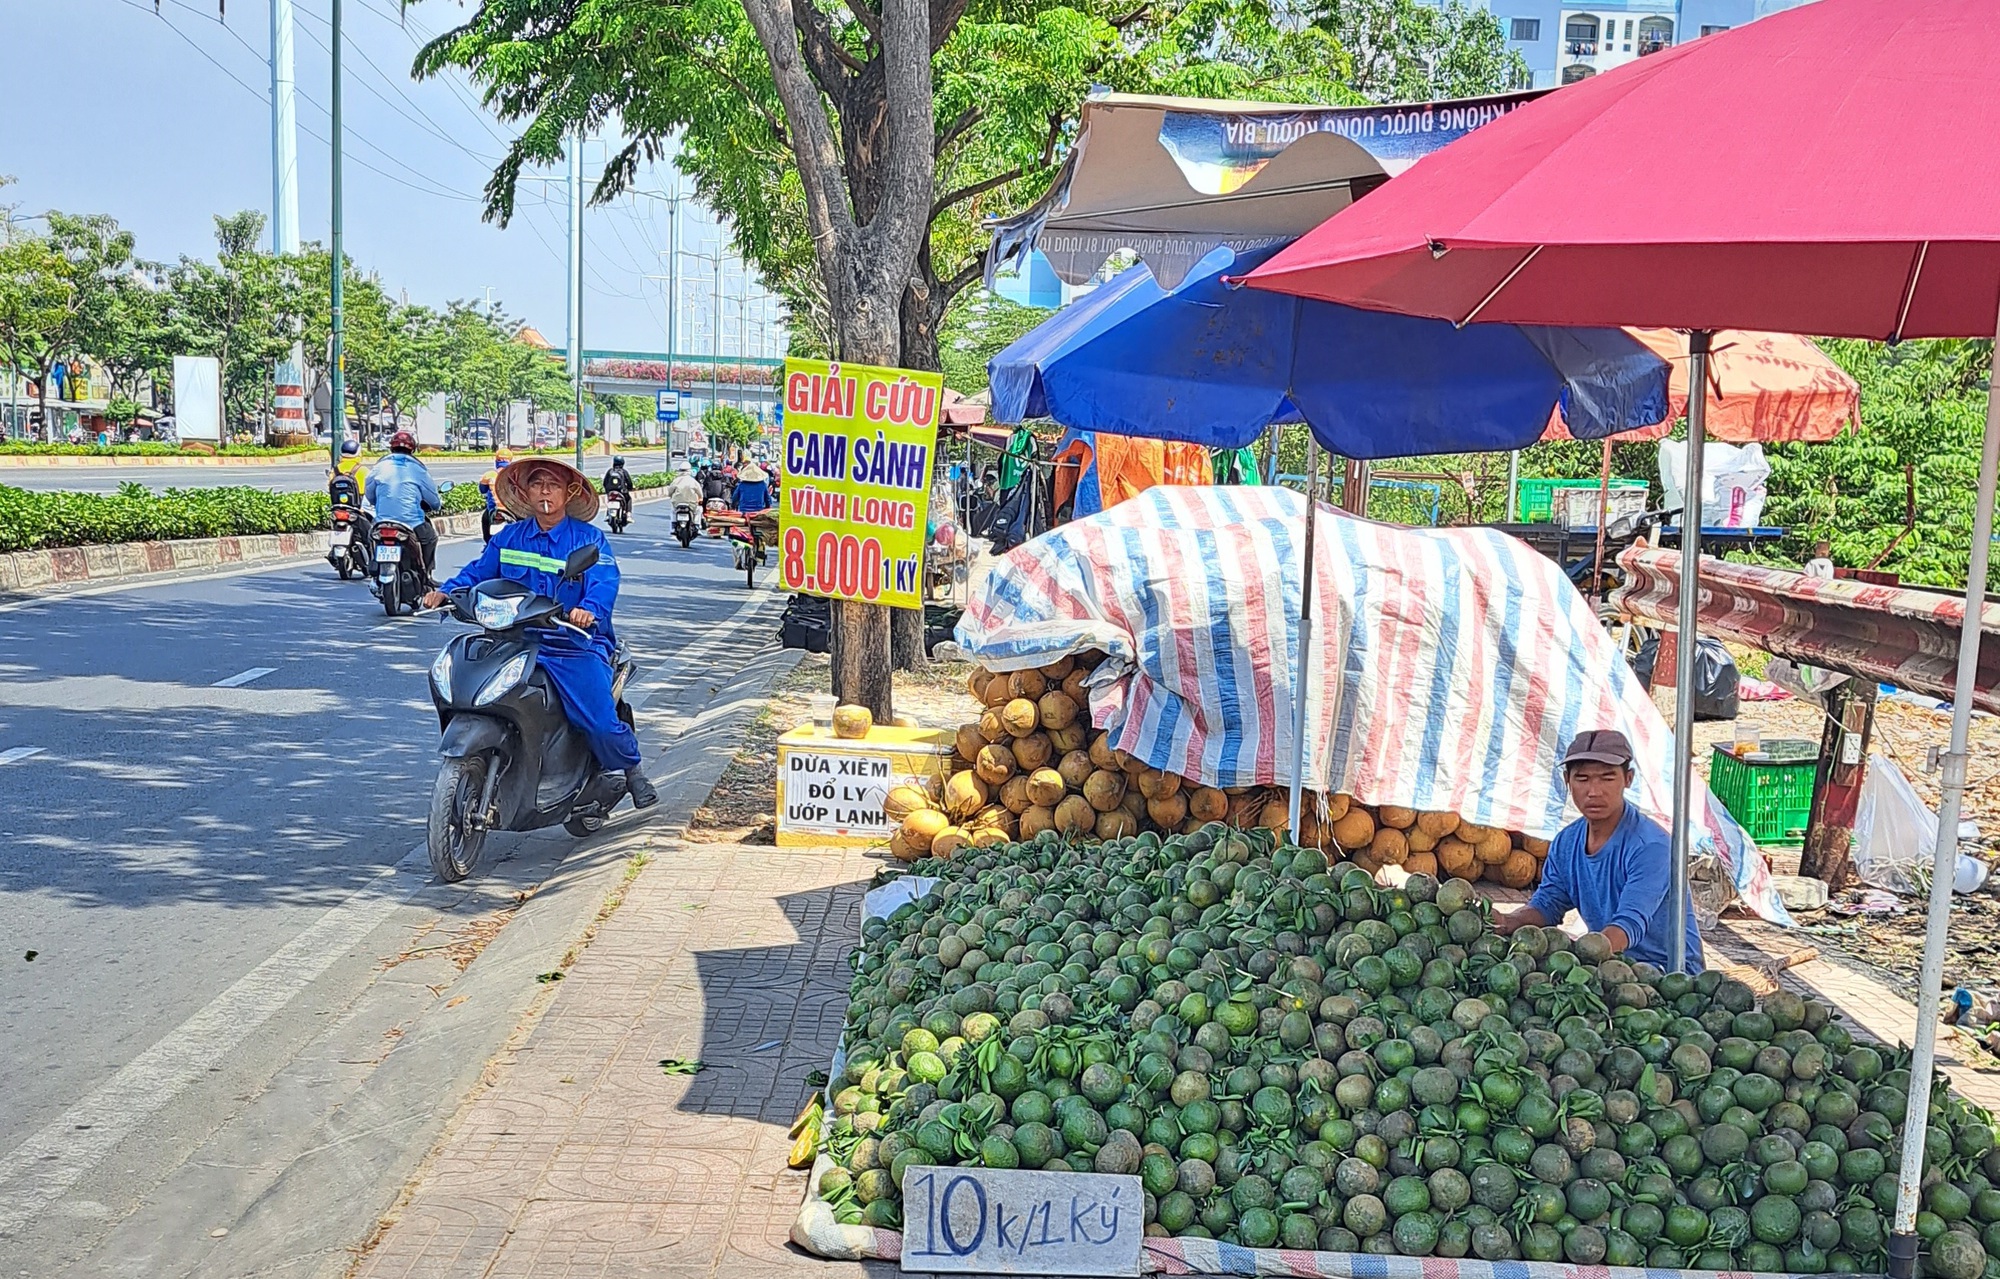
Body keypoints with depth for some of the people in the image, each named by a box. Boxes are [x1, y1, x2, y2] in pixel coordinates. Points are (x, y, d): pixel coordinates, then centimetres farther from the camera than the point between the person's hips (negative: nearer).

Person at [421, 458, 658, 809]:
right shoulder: (508, 537, 13)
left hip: (575, 645, -4)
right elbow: (479, 571, 11)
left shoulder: (589, 539, 0)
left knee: (599, 721, -19)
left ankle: (631, 768, 13)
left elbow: (604, 582, -14)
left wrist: (590, 609, -36)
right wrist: (446, 591, -9)